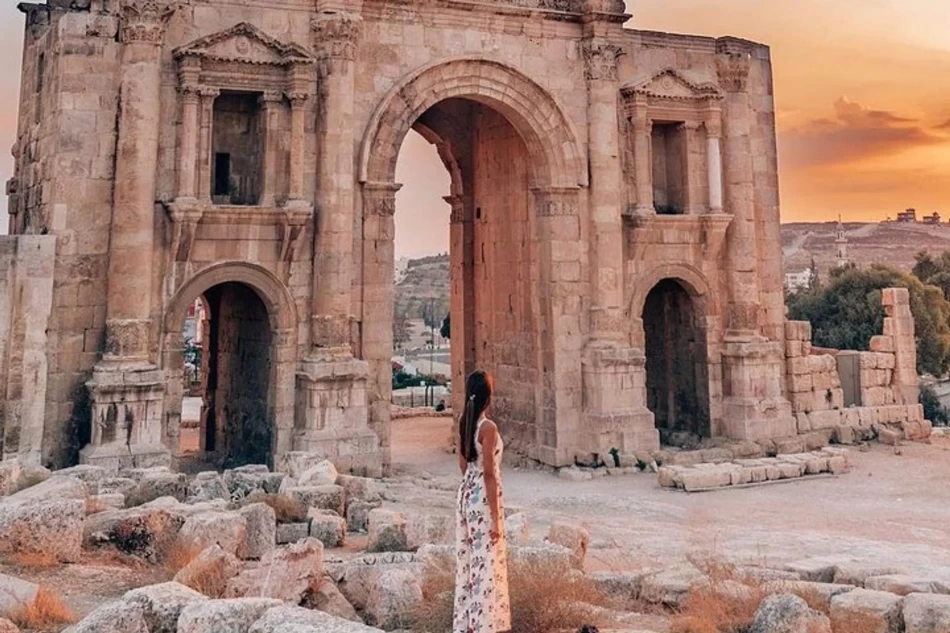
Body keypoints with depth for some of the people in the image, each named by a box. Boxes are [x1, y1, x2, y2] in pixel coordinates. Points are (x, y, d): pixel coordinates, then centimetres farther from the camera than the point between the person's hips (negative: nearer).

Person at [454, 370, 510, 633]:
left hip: (465, 494, 8)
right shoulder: (488, 427, -18)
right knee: (485, 562, 0)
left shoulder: (463, 422, 4)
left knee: (468, 559, 15)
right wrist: (495, 517, -15)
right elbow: (489, 474, -19)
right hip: (483, 497, -8)